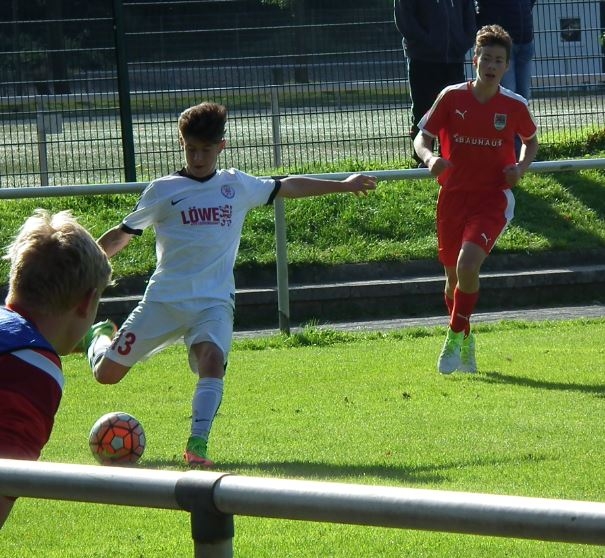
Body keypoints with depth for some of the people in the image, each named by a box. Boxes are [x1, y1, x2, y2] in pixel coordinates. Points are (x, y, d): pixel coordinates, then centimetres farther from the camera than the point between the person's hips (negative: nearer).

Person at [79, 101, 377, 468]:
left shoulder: (237, 186, 9)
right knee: (106, 373, 0)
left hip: (214, 302, 1)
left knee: (212, 360, -31)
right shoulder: (163, 191, 1)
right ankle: (100, 335, 35)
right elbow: (122, 235, 7)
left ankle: (198, 445, -28)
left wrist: (343, 186, 30)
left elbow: (288, 187, 24)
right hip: (164, 299, -1)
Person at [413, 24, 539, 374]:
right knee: (454, 275, 10)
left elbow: (531, 141, 16)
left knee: (468, 265, -24)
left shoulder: (515, 106, -3)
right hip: (453, 195, 2)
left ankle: (456, 338, -7)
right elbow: (423, 137, 3)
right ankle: (466, 342, 34)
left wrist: (521, 167, -3)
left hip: (492, 197, -2)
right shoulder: (452, 97, -4)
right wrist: (430, 158, -19)